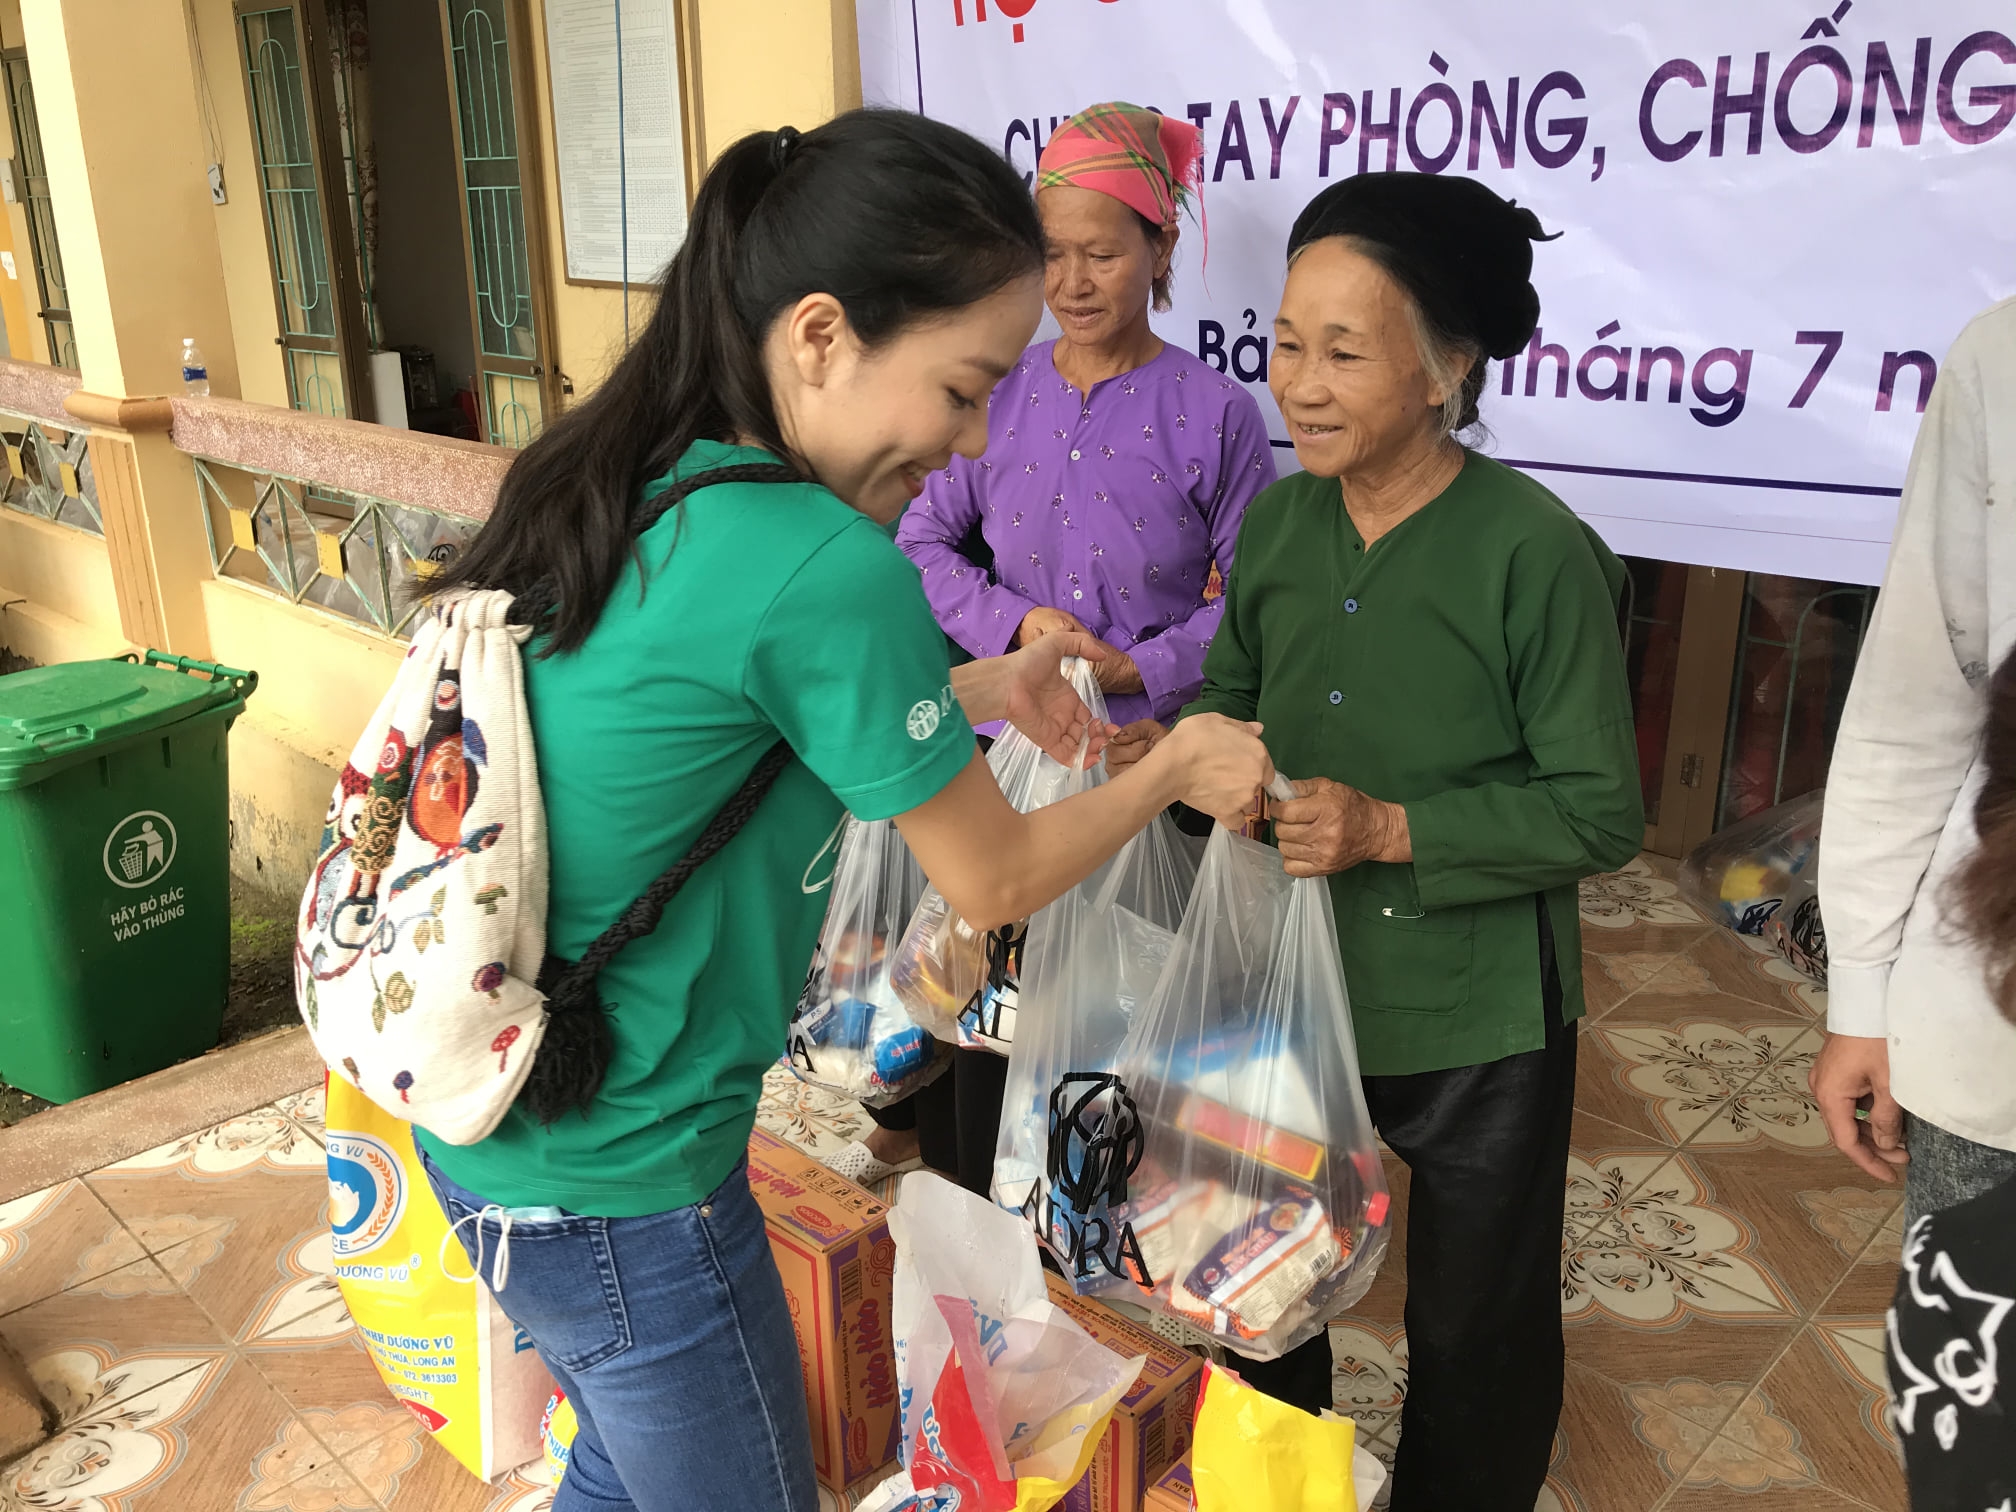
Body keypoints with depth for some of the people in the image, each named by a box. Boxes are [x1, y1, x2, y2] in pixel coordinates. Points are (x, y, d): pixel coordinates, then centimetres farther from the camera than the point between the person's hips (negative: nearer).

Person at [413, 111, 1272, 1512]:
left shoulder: (628, 485, -2)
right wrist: (1174, 773, 4)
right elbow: (994, 880, -12)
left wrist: (972, 688, 10)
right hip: (615, 1186, -8)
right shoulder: (829, 570, -26)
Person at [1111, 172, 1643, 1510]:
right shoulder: (1279, 520, -3)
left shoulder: (1536, 553, -20)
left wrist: (1393, 830, -26)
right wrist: (1173, 748, -11)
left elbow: (1601, 812, -16)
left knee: (1475, 1344, 18)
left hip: (1477, 1024, -5)